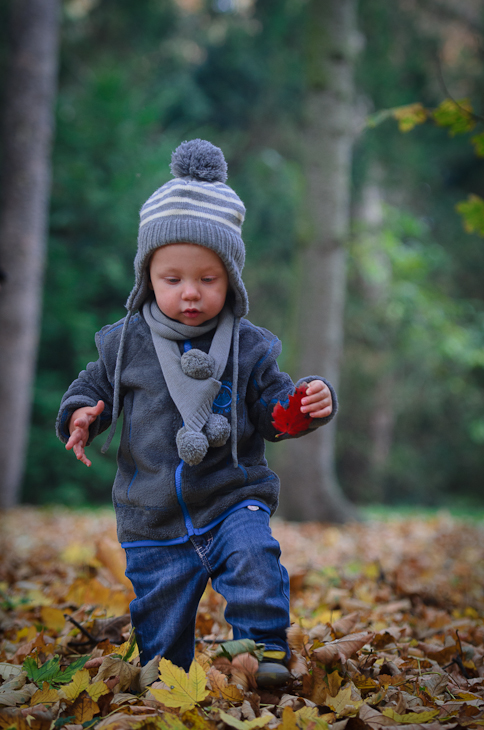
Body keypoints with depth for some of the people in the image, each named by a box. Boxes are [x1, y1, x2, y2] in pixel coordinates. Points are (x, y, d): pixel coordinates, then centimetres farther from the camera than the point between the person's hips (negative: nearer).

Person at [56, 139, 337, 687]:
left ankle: (263, 646, -15)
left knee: (252, 555, -31)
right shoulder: (126, 342, -2)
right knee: (158, 633, 9)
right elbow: (96, 385, 11)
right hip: (154, 520, 1)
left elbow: (273, 410, 2)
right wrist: (81, 414, -11)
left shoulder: (246, 346, -2)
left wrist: (308, 404, -18)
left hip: (233, 501, -1)